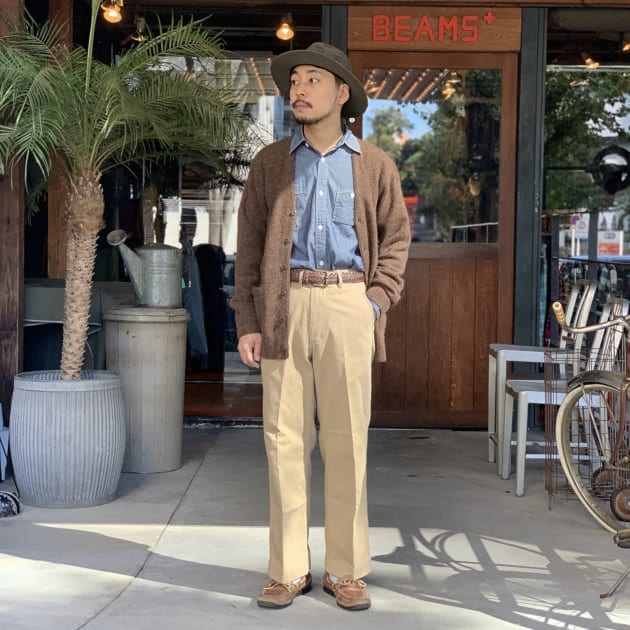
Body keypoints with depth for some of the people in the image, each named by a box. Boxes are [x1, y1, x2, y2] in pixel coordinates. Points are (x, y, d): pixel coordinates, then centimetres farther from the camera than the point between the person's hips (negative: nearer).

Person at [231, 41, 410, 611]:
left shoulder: (375, 165, 10)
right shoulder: (270, 162, 11)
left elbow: (395, 238, 11)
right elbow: (249, 245, 8)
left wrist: (377, 302, -2)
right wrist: (247, 321, 1)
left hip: (347, 304, 0)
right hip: (284, 307, 1)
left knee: (347, 441, 2)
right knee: (284, 440, 2)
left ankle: (346, 570, 12)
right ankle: (289, 569, 11)